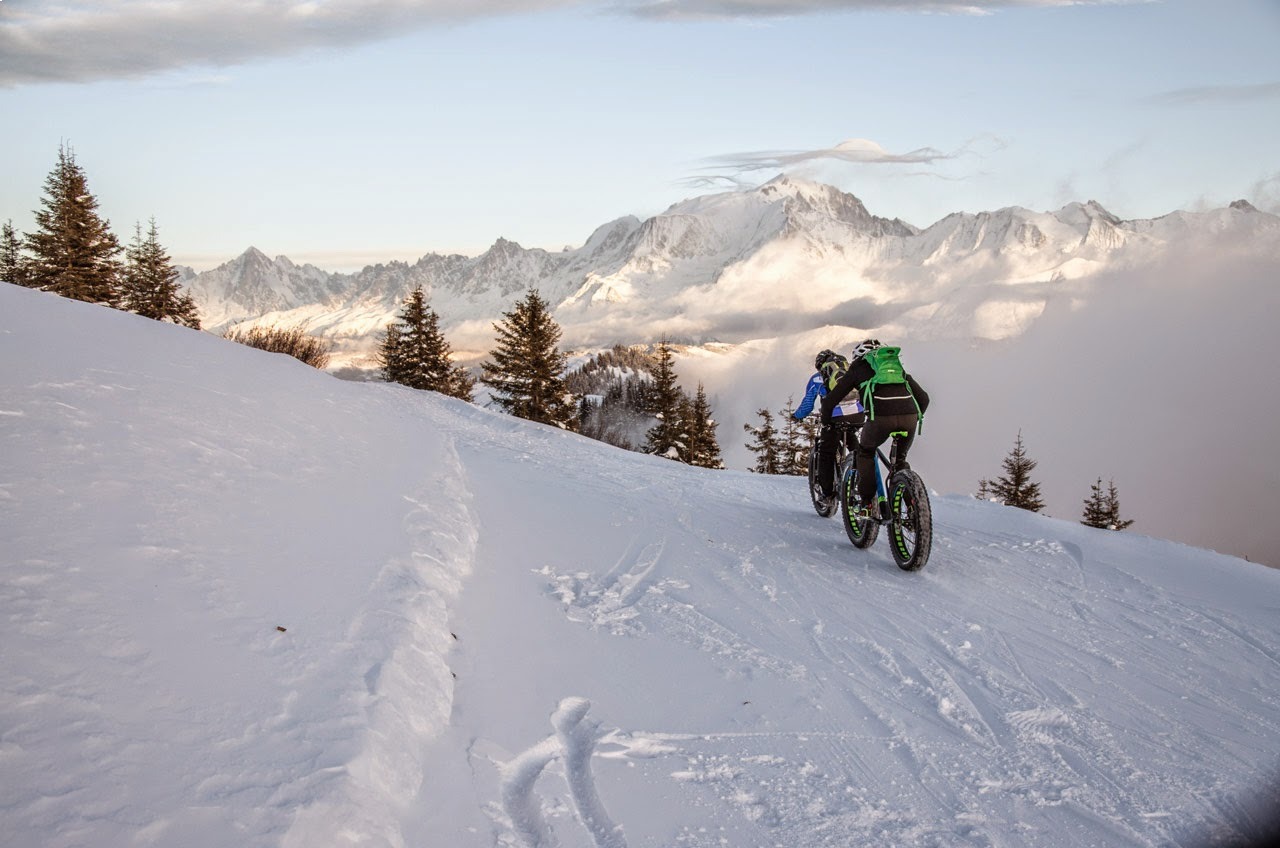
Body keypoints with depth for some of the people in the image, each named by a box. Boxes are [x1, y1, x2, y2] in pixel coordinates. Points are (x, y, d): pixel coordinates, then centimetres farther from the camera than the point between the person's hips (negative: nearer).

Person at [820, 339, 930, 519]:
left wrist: (826, 421, 39)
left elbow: (830, 400, 22)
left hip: (881, 417, -3)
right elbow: (923, 398, 31)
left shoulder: (857, 369, 23)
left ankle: (868, 503, 18)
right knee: (900, 459, 28)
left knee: (865, 452, 25)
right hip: (909, 417, 3)